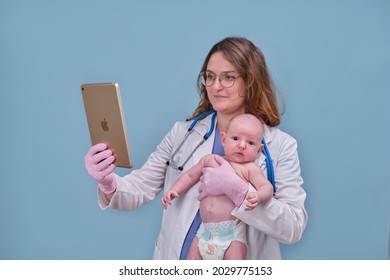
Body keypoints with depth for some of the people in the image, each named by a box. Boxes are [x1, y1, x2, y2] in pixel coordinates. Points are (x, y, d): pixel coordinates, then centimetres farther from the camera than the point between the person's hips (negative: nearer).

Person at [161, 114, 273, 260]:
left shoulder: (250, 168, 0)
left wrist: (258, 196, -28)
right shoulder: (209, 159, 13)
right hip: (205, 230, 5)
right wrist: (174, 190, 11)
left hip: (232, 232, -4)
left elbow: (266, 187, -7)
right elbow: (190, 175, 23)